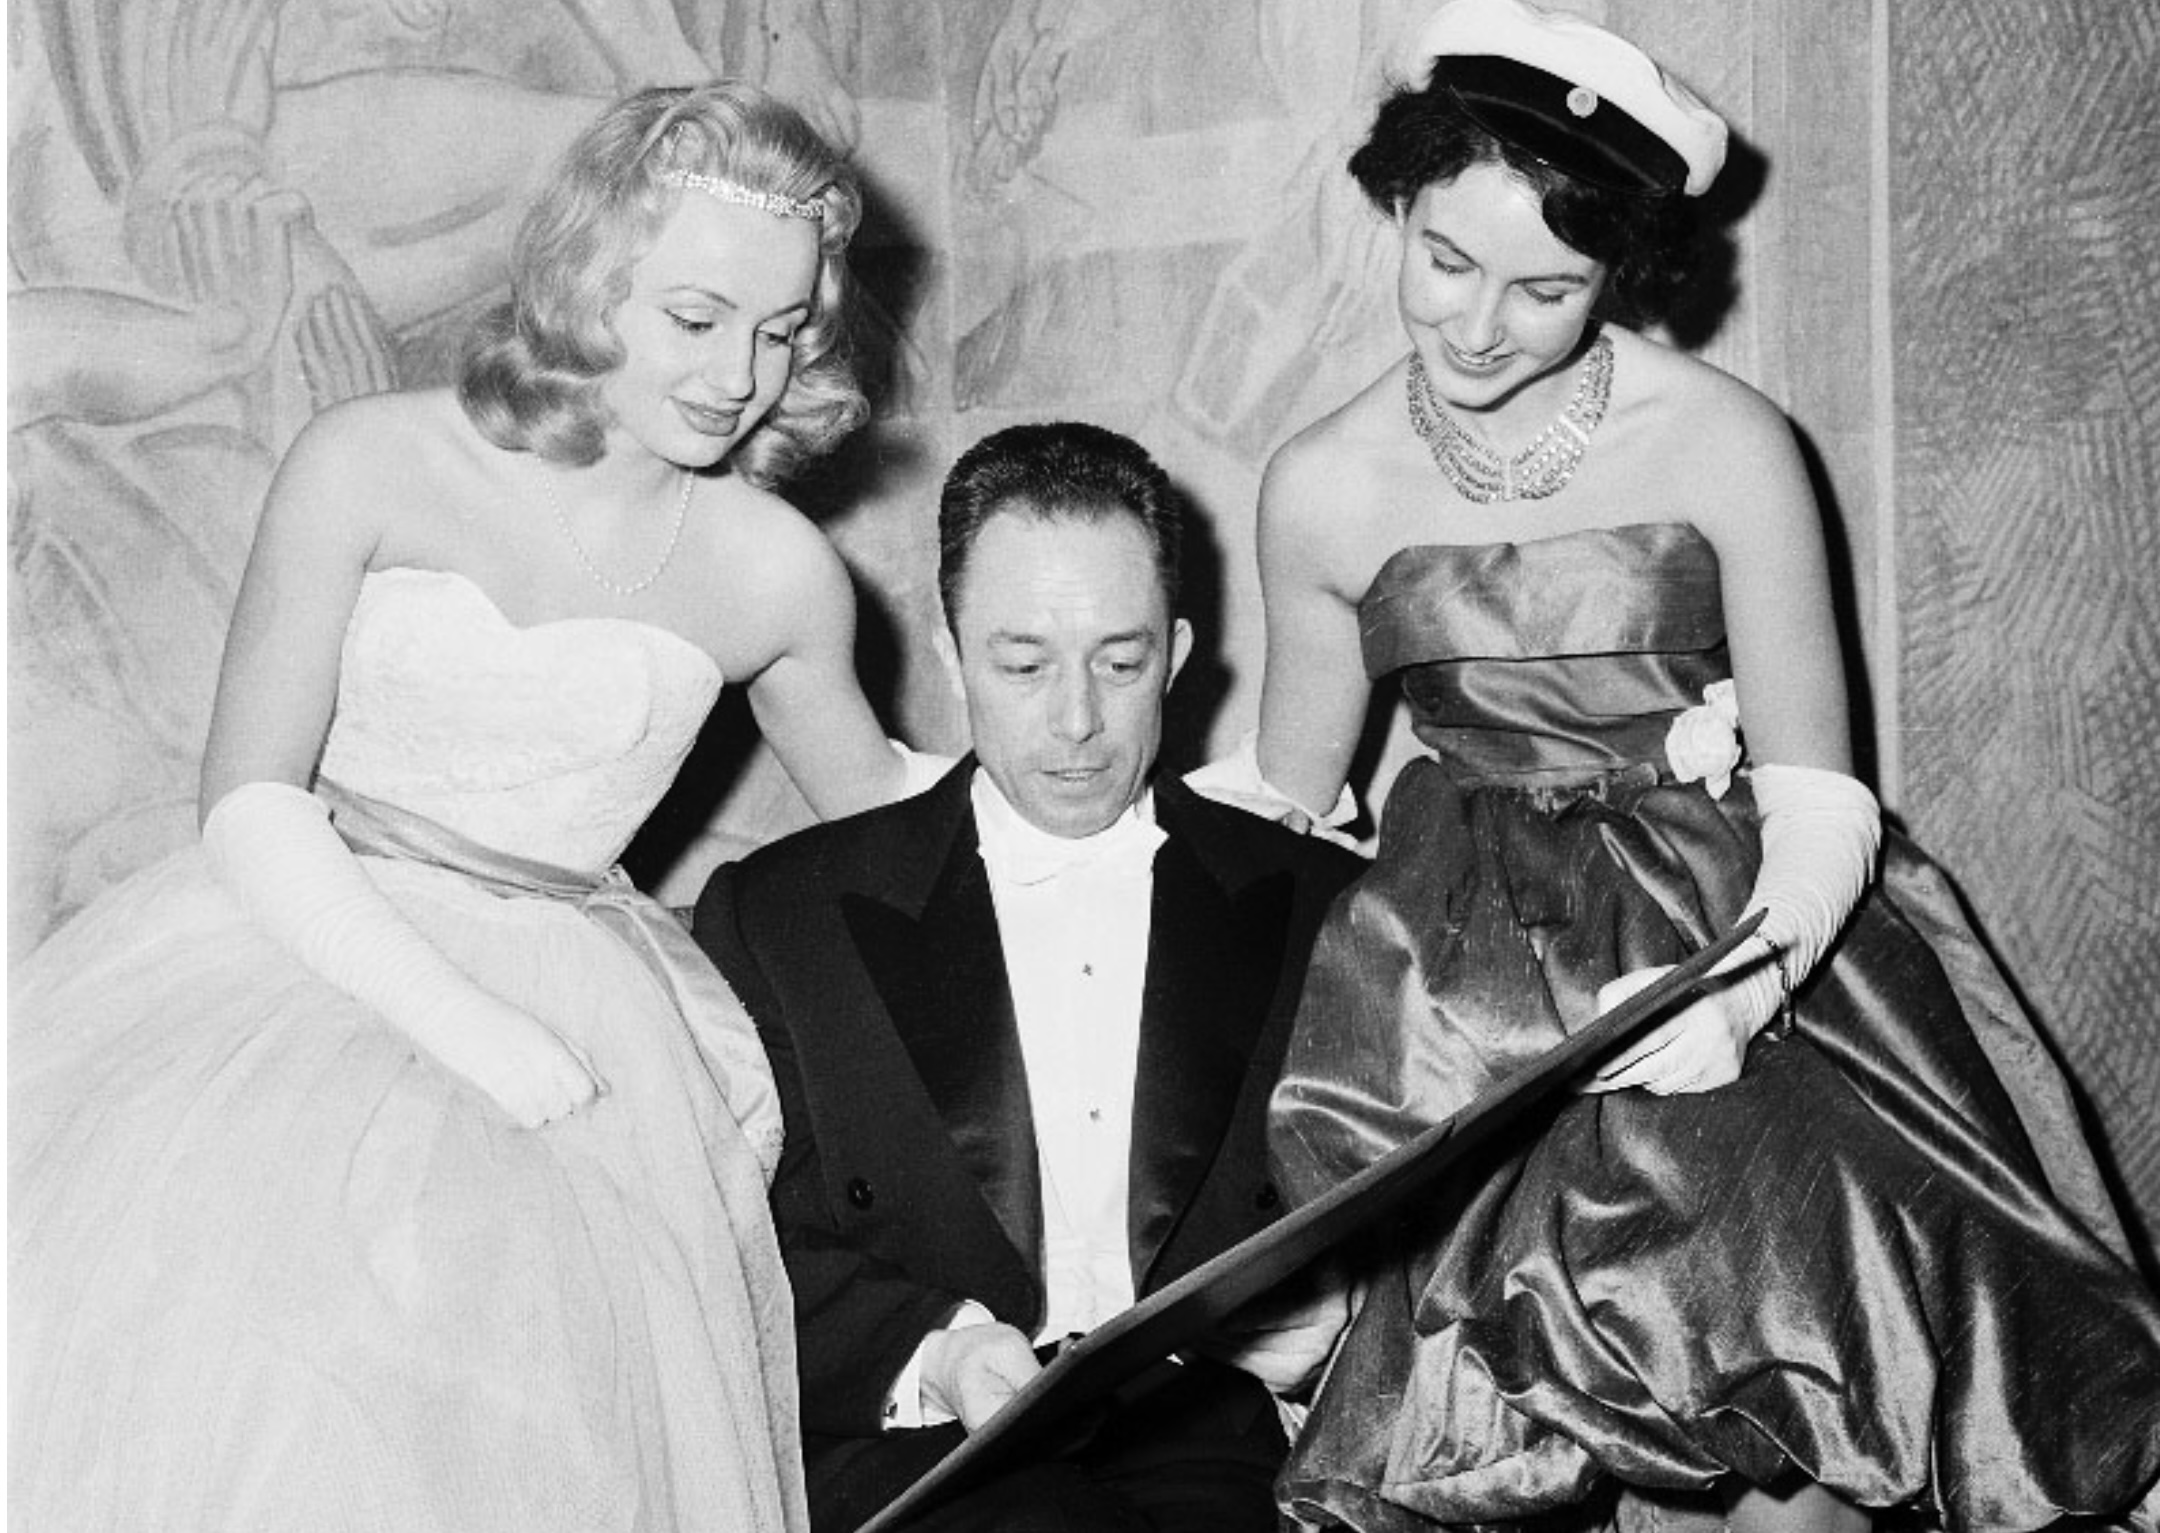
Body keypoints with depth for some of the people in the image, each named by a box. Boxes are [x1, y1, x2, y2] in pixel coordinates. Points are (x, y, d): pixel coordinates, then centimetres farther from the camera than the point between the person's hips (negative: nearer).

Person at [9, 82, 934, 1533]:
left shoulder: (777, 573, 5)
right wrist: (458, 1021, -17)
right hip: (300, 947, 0)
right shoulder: (370, 464, 0)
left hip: (552, 1002, 0)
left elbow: (868, 793, 26)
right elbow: (249, 800, -5)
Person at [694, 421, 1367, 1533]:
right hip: (907, 1444, -1)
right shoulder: (777, 912, 10)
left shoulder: (1324, 907, 14)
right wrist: (933, 1351, -12)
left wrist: (1319, 1314, -5)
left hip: (1206, 1441, 1)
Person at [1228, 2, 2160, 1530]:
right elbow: (1287, 798, 13)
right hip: (1474, 944, 2)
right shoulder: (1323, 490, 0)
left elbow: (1819, 799, -9)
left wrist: (1741, 983, -26)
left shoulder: (1723, 443, -9)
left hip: (1735, 916, -1)